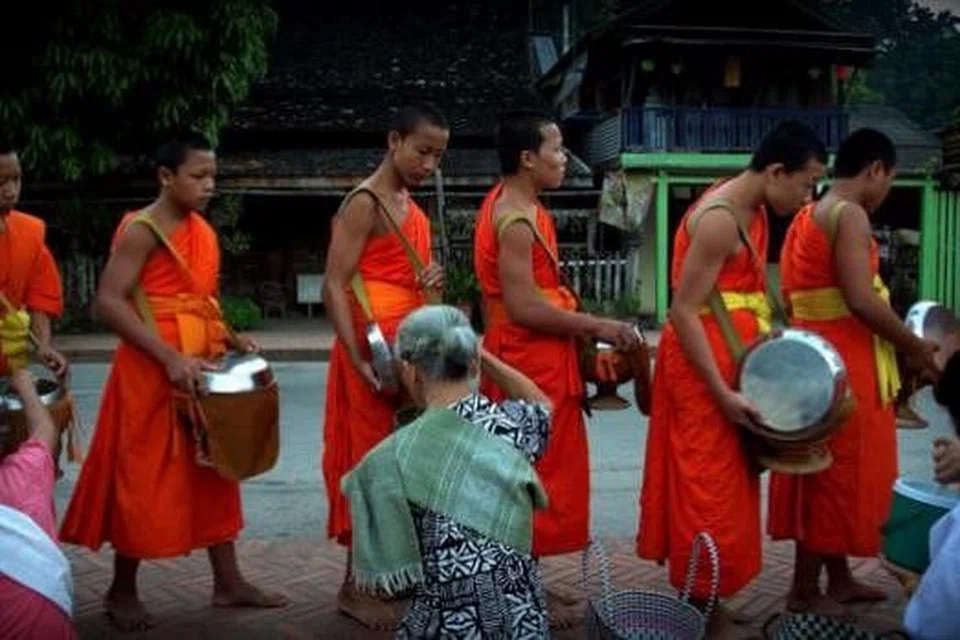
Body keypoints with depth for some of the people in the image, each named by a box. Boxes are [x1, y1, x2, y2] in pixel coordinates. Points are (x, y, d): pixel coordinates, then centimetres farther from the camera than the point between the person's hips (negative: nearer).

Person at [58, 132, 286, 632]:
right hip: (153, 371, -8)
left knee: (213, 472, 12)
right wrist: (171, 358, -26)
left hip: (202, 369, 8)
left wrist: (231, 339, 5)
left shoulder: (204, 231, 12)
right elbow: (108, 302, -21)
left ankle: (228, 583, 22)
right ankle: (122, 591, 19)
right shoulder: (141, 230, -12)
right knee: (145, 479, 2)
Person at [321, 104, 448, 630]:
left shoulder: (410, 205, 15)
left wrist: (433, 275, 0)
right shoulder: (364, 204, -12)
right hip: (376, 350, -9)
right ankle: (356, 587, 8)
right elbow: (334, 286, -18)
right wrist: (358, 358, -27)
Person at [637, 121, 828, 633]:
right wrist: (721, 391, -23)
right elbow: (683, 312, -23)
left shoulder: (753, 210, 9)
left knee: (727, 481, 17)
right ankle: (701, 604, 14)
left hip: (731, 358, 10)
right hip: (701, 362, -10)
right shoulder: (719, 220, -20)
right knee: (708, 485, -1)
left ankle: (707, 597, 31)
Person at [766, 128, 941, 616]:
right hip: (841, 359, -10)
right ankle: (804, 591, 9)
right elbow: (861, 301, -22)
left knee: (831, 473, 16)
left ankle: (839, 579, 28)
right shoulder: (849, 215, -13)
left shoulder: (809, 216, 16)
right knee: (836, 473, -1)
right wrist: (916, 347, -9)